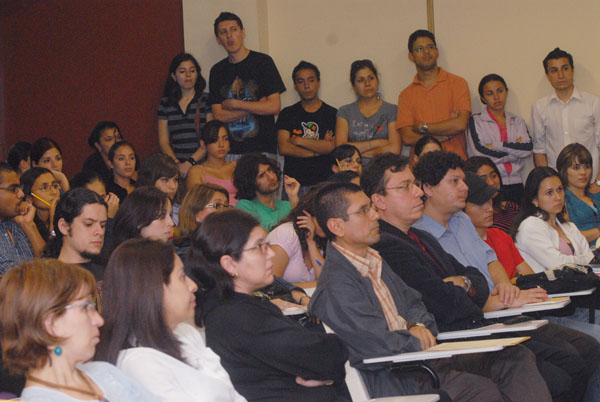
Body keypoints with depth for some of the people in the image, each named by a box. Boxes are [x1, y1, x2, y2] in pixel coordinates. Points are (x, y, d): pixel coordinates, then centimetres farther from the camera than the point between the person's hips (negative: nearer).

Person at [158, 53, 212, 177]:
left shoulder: (207, 100, 6)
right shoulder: (166, 103, 13)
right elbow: (163, 141, 11)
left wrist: (190, 162, -10)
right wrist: (177, 164, -5)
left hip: (201, 163, -2)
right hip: (175, 166, 2)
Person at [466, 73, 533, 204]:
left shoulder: (517, 122, 15)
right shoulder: (476, 121, 5)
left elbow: (528, 149, -1)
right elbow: (479, 152, -9)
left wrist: (495, 146, -7)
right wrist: (515, 147, -1)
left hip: (515, 185, 3)